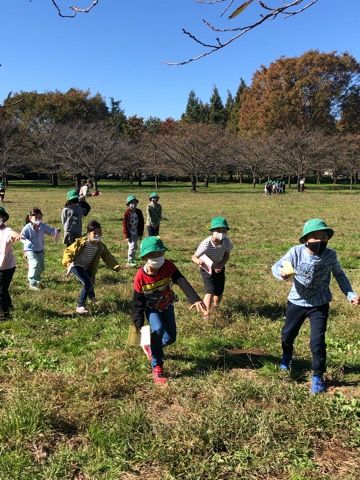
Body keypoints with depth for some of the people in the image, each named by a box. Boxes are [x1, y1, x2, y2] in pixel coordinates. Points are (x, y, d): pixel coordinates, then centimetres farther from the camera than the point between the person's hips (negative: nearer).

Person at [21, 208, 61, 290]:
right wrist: (28, 243, -32)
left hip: (40, 250, 5)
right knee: (35, 264, -26)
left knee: (41, 267, 13)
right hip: (30, 250, -5)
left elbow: (51, 231, -11)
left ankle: (36, 279, 45)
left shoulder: (43, 226, -8)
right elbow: (22, 237, -13)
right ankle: (32, 283, -16)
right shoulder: (27, 228, -17)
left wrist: (57, 231, -33)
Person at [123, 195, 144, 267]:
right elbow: (124, 224, -9)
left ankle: (131, 259, 29)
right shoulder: (127, 213, -11)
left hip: (136, 233, 5)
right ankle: (130, 261, -5)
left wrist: (141, 234, 1)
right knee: (132, 246, -13)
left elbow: (141, 223, 5)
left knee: (135, 247, 12)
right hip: (130, 233, -5)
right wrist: (127, 236, -12)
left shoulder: (139, 212, 0)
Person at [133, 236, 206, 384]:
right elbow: (137, 301, -16)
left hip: (167, 305, 3)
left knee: (171, 337, 4)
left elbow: (182, 282, -40)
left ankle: (151, 348, 37)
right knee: (158, 329, -29)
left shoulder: (169, 266, -26)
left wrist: (195, 299, -54)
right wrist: (138, 322, -18)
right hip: (151, 308, -3)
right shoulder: (140, 277, -27)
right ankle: (157, 367, -19)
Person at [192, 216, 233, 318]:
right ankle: (206, 314, -1)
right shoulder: (206, 243, -36)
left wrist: (221, 265, -21)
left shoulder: (226, 241, -24)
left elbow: (227, 255, -5)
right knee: (210, 291, -18)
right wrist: (199, 261, -53)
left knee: (219, 293, 12)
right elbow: (194, 257, -30)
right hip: (207, 268, -4)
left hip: (219, 268, 4)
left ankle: (216, 308, 45)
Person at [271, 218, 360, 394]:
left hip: (320, 304, -1)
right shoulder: (296, 252, -22)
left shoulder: (330, 255, -17)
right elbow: (276, 266, -15)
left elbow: (339, 275, 0)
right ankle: (287, 355, 55)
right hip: (297, 301, 1)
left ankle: (318, 376, 19)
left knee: (317, 341, -5)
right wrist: (282, 273, -39)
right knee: (287, 333, 19)